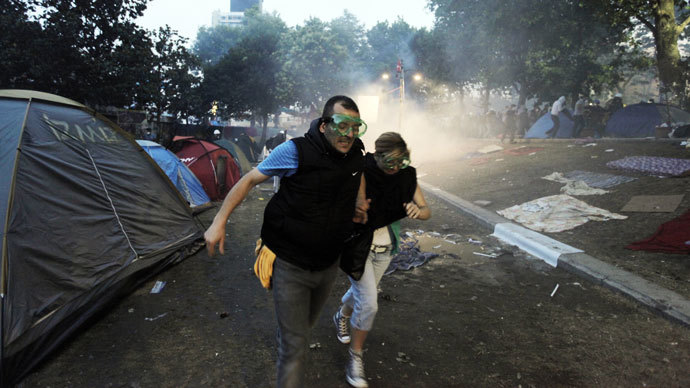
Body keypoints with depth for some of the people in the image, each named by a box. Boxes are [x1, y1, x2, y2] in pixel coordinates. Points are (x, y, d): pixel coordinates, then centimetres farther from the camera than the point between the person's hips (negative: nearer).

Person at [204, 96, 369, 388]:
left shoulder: (356, 153, -5)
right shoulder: (295, 151, -21)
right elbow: (249, 180, -11)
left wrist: (360, 202, 7)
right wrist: (219, 221, -14)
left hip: (328, 264, 6)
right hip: (290, 266, -6)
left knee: (306, 323, 30)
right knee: (294, 346, -3)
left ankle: (284, 336, 61)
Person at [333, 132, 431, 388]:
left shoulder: (407, 176, -10)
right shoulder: (359, 173, -23)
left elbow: (427, 211, -7)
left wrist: (418, 211, -30)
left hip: (385, 245, 5)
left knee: (362, 292, 23)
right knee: (368, 304, -10)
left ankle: (341, 317, 57)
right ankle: (355, 357, 14)